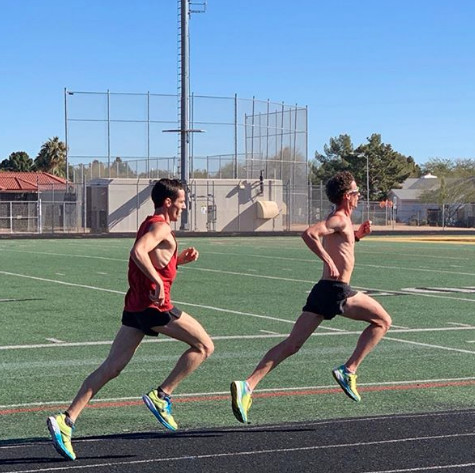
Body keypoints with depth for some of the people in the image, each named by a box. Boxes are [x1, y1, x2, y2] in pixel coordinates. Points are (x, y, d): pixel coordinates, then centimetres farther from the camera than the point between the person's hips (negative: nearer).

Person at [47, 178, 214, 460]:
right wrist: (158, 282, -27)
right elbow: (138, 252, -27)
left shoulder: (151, 224, 22)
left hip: (134, 307, 9)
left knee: (111, 368, 4)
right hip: (156, 306, -9)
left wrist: (181, 259, 18)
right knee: (204, 346, 4)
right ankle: (161, 396, 0)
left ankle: (67, 420, -5)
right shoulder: (161, 227, -9)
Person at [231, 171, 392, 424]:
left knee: (292, 344, 1)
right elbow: (309, 234, -24)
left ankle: (248, 385, -11)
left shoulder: (340, 220, 21)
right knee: (382, 321, 8)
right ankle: (348, 371, 2)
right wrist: (329, 261, -23)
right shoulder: (339, 219, -8)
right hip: (337, 291, -8)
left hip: (322, 290, 8)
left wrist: (357, 235, 23)